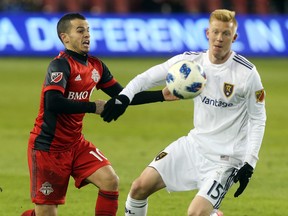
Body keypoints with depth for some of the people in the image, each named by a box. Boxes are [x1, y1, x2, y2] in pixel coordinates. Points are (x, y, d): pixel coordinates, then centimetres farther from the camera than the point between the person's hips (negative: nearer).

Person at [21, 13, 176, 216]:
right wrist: (93, 107, -25)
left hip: (75, 144, 7)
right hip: (48, 147, -7)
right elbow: (52, 102, -33)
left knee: (110, 180, -14)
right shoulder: (61, 65, -18)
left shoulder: (96, 66, 5)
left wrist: (162, 95, 2)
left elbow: (123, 96, 11)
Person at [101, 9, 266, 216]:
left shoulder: (247, 73, -15)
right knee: (140, 187, -1)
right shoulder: (191, 61, -5)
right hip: (195, 144, 5)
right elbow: (148, 77, 1)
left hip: (226, 157, -5)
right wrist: (123, 96, -17)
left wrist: (249, 164, -13)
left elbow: (258, 120, -7)